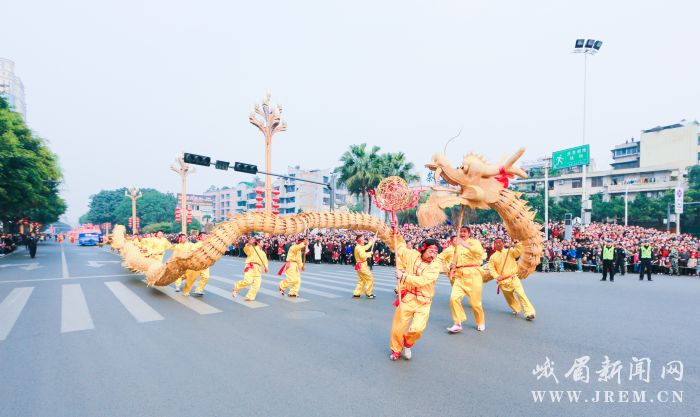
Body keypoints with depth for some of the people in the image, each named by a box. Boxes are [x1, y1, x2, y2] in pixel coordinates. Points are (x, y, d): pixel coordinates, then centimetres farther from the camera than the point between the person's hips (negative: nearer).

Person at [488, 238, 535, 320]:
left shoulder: (510, 251, 1)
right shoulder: (492, 257, 3)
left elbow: (519, 251, -16)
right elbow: (491, 269, 1)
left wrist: (517, 242, -25)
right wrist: (497, 276, -14)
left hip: (513, 278, -2)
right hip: (502, 281, 2)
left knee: (521, 294, -17)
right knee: (509, 297, 15)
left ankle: (529, 312, -15)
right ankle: (516, 309, 40)